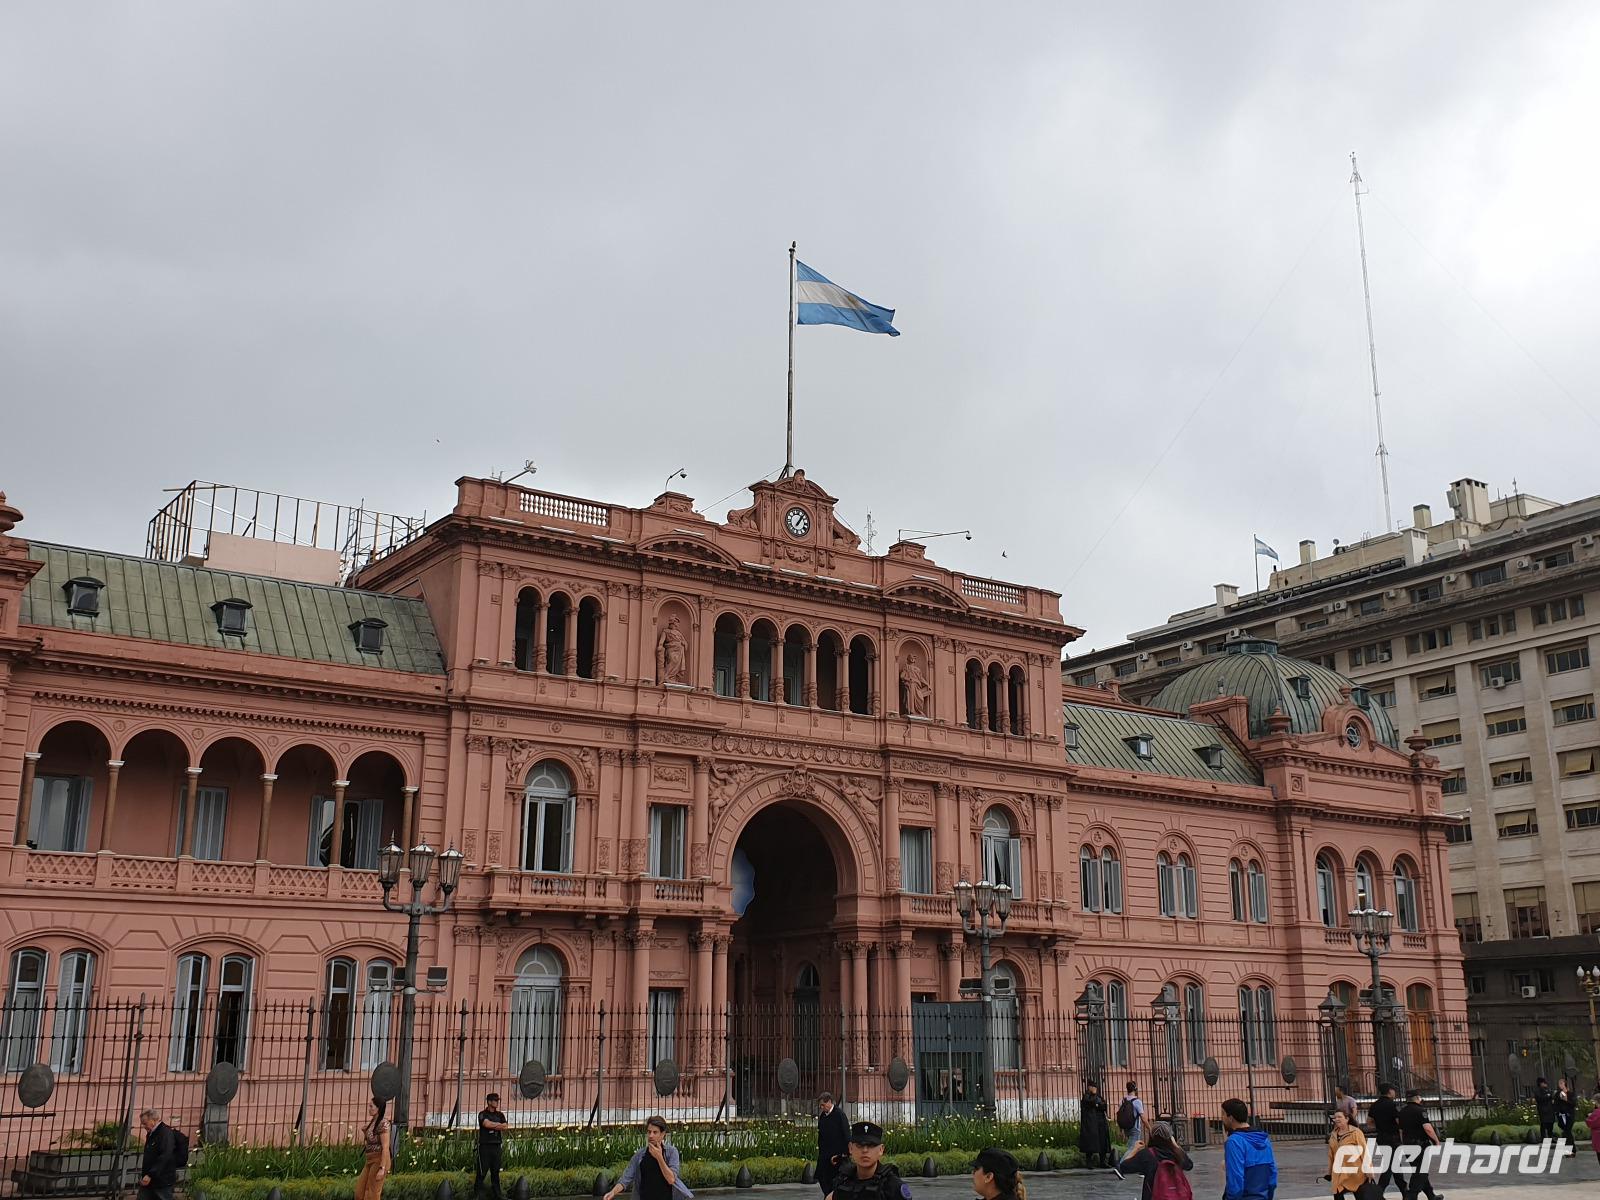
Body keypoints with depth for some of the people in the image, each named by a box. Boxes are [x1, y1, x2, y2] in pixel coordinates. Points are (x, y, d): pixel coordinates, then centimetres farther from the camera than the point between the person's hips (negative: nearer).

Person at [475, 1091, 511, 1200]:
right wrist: (500, 1125, -7)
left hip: (496, 1145, 5)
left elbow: (505, 1127, 0)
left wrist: (493, 1125, -10)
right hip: (485, 1146, -5)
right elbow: (487, 1124, -20)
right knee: (482, 1172, -5)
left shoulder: (500, 1115, 14)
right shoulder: (483, 1114, -1)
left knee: (495, 1172, 7)